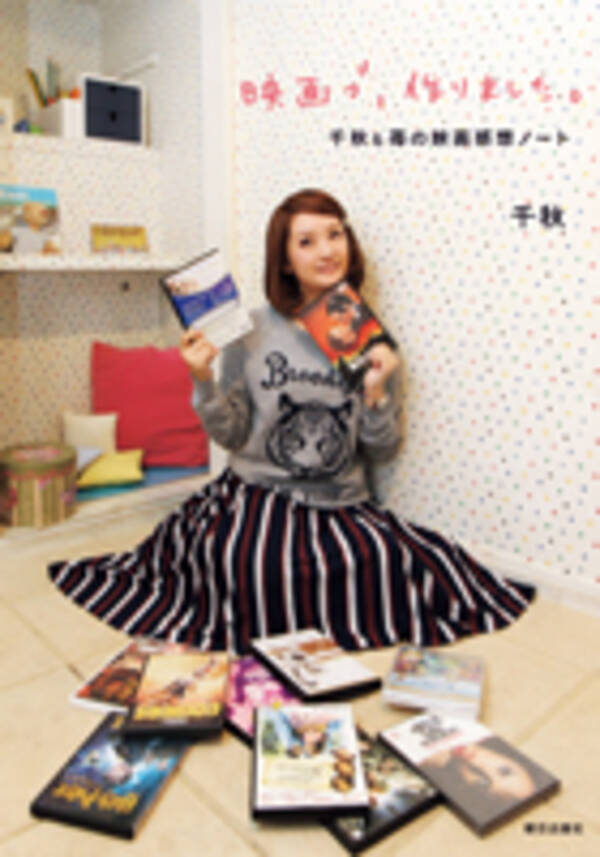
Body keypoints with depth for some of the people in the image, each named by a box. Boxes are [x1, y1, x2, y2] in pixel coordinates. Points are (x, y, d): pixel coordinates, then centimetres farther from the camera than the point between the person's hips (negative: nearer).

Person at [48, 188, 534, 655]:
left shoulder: (373, 342, 1)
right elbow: (232, 436, 0)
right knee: (245, 564, -26)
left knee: (381, 560, -24)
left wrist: (376, 395, -14)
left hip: (342, 506, 2)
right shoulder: (253, 331, -2)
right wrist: (204, 381, -16)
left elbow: (384, 453, 4)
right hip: (257, 495, -1)